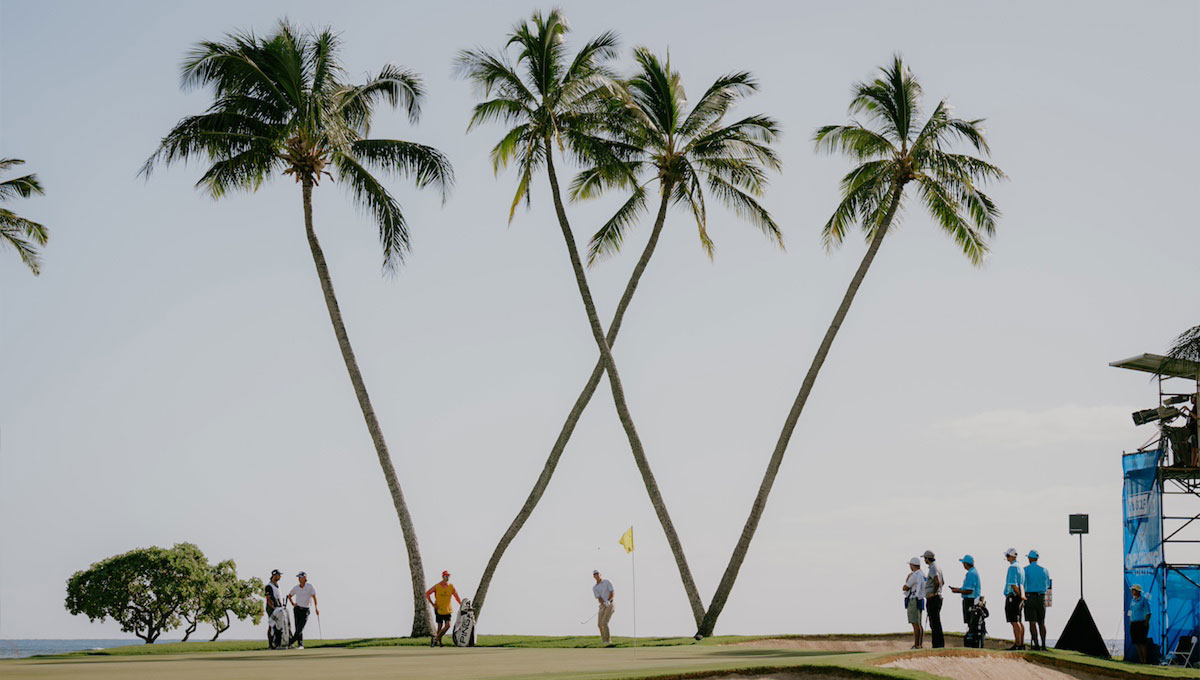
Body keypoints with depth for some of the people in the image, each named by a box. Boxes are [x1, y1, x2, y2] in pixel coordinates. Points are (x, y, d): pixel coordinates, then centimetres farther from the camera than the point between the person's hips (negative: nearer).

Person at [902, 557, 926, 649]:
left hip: (913, 601, -10)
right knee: (919, 625, 12)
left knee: (915, 624, -9)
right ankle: (920, 645, 13)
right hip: (919, 601, 10)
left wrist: (907, 579, 1)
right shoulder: (923, 575, 14)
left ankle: (916, 645, -11)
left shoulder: (914, 575, -16)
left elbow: (904, 588, -10)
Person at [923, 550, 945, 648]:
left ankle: (938, 644, -10)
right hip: (939, 597, 10)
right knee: (936, 622, 14)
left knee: (934, 622, -9)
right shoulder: (938, 567, 16)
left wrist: (934, 592, -20)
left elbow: (937, 581, -31)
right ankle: (940, 643, 16)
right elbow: (943, 582, 29)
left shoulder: (933, 568, -15)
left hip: (932, 598, -10)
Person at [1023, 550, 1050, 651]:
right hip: (1041, 598, 4)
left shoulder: (1025, 570, -4)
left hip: (1029, 597, -4)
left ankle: (1036, 645, -13)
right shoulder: (1044, 570, 7)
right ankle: (1043, 645, 6)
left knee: (1032, 622, -6)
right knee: (1041, 623, 10)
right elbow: (1047, 585, 17)